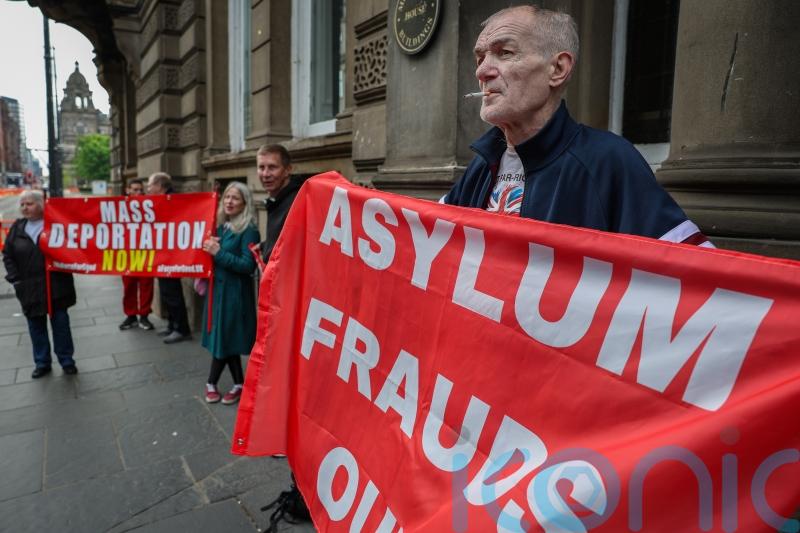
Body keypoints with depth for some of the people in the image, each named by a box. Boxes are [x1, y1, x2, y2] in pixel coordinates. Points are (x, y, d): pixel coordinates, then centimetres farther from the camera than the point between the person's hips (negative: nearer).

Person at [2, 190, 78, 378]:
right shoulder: (18, 227, 5)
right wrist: (15, 278, 0)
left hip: (56, 286, -4)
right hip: (29, 287, 4)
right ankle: (42, 363, 24)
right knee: (36, 326, 11)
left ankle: (67, 360, 18)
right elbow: (7, 255, 8)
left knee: (61, 324, 6)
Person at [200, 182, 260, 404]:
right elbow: (211, 254, 17)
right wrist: (209, 248, -4)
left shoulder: (248, 230, -12)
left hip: (235, 293, -7)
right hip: (217, 289, 7)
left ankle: (212, 383, 22)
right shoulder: (221, 226, 9)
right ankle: (239, 384, 24)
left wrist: (219, 253, -21)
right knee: (225, 339, 12)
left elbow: (248, 265, -19)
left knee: (224, 338, 3)